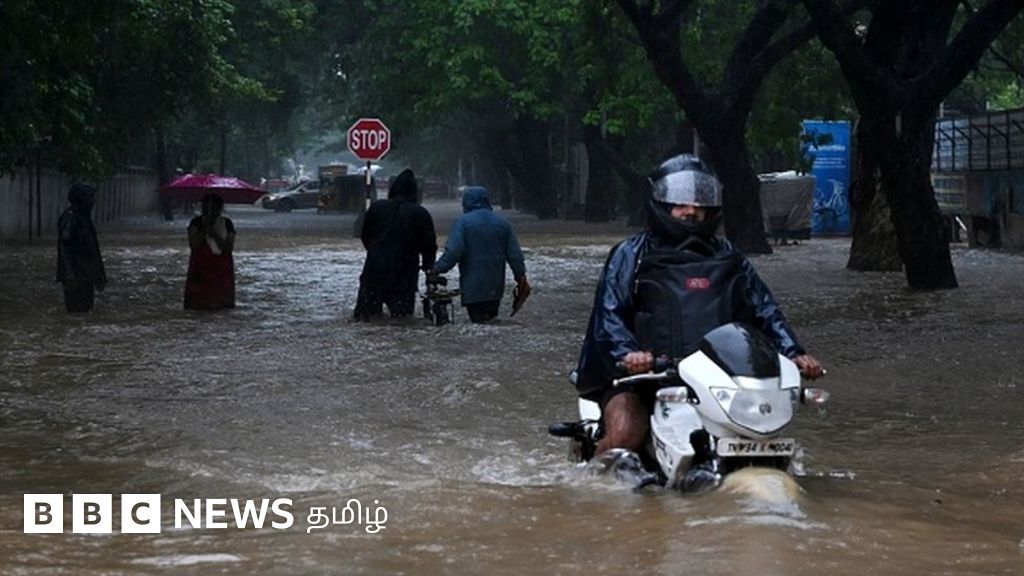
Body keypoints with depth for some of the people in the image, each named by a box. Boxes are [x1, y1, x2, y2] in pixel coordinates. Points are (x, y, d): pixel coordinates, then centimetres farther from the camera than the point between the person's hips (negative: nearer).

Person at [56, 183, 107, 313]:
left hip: (85, 270, 10)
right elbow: (64, 246, -20)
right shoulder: (70, 217, -16)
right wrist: (69, 272, -24)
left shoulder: (83, 216, 13)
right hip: (76, 271, -10)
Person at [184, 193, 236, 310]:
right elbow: (194, 246, -12)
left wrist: (215, 235, -19)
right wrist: (204, 229, -19)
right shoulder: (196, 223, 0)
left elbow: (229, 248, -8)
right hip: (200, 272, -1)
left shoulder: (227, 224, 3)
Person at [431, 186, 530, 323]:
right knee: (491, 320, 15)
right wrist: (521, 276, 16)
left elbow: (453, 252, -16)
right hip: (496, 287, 5)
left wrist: (437, 269, -7)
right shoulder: (502, 222, 8)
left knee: (478, 319, -2)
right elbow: (514, 254, 7)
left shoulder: (463, 222, -7)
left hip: (472, 287, -4)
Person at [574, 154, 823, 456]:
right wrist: (627, 353, -25)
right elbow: (609, 312, -4)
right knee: (624, 435, -28)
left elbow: (765, 309, 15)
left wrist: (794, 353, -3)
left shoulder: (728, 258, 21)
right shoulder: (632, 254, 8)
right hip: (641, 375, -4)